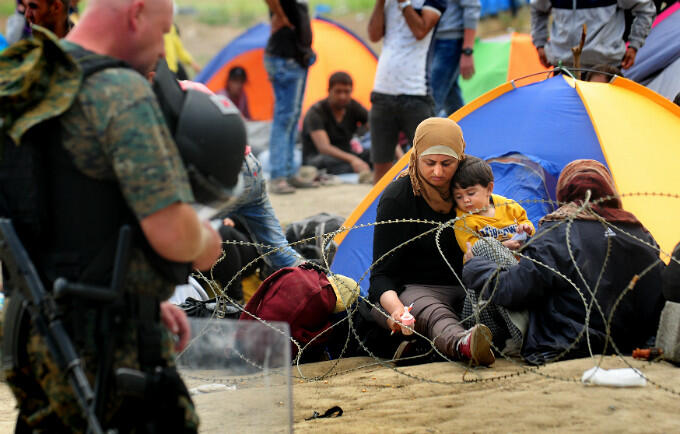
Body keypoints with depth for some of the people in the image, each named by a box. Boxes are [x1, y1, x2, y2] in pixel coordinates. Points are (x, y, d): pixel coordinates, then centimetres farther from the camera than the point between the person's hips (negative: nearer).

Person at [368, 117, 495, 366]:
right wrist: (395, 308, -33)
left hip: (461, 289, 7)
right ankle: (462, 344, -74)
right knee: (432, 312, -43)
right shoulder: (396, 198, -10)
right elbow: (381, 273, -12)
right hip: (410, 289, -7)